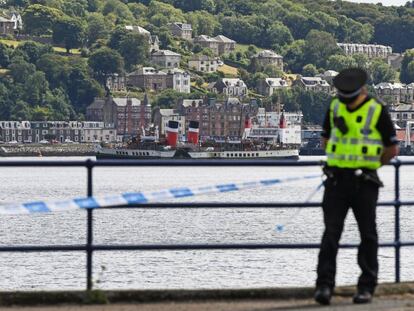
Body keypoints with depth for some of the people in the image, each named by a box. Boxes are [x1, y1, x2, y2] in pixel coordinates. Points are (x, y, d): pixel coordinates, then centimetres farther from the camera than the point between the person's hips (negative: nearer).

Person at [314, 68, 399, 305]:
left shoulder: (377, 111, -6)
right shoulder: (335, 108, 6)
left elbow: (392, 148, 1)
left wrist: (369, 166, 7)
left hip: (364, 182, -3)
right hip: (337, 179, 3)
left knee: (368, 235, 3)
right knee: (331, 233, -5)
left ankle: (367, 287, 9)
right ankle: (325, 285, -7)